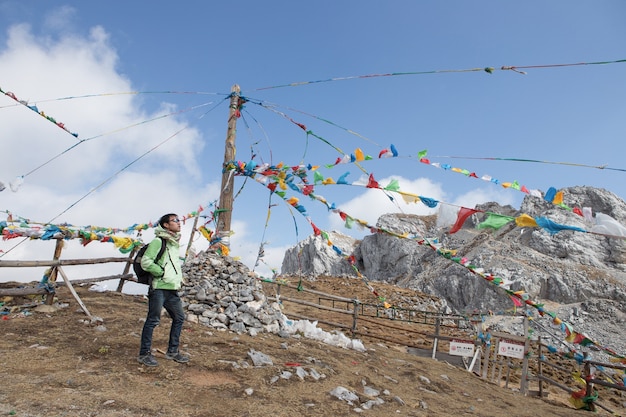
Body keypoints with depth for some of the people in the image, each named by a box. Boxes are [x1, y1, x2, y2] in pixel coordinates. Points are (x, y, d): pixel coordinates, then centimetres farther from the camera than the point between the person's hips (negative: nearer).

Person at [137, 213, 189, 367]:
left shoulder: (175, 243, 16)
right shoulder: (158, 241, -11)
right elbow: (145, 262, -19)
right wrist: (162, 272, -13)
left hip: (172, 289, 9)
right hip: (159, 288, -9)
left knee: (179, 318, 13)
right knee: (153, 320, -1)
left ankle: (173, 351, 25)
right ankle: (144, 353, 13)